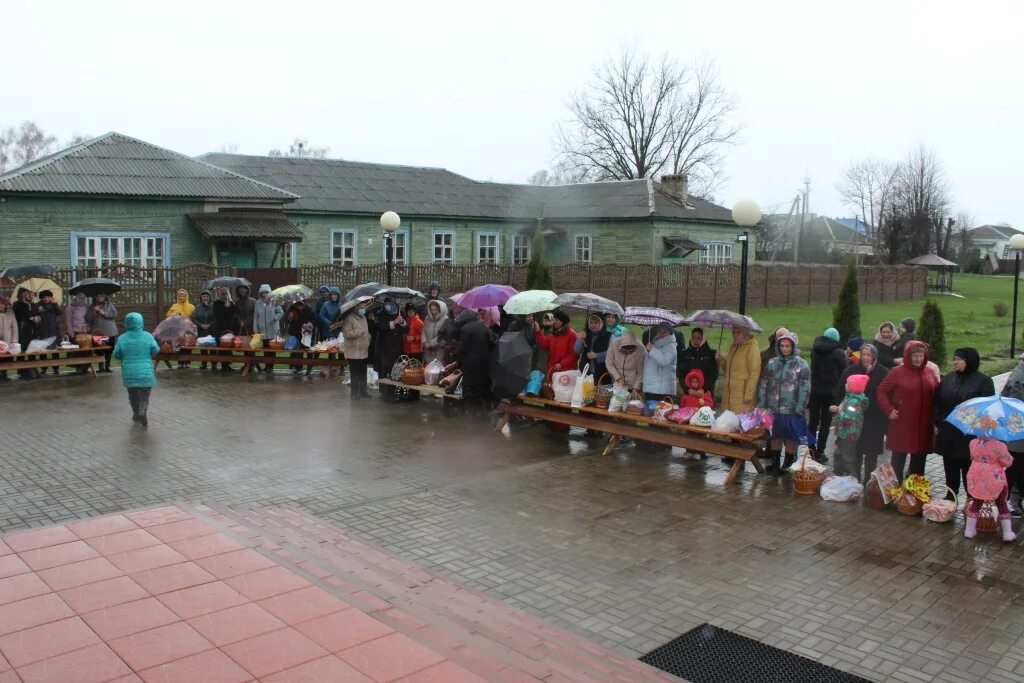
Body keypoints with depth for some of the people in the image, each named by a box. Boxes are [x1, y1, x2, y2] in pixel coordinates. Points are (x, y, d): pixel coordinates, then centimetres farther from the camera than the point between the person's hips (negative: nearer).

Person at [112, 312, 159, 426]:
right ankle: (143, 411, -16)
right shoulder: (148, 336, -6)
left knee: (133, 395, 18)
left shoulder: (122, 338, -5)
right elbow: (156, 350, -2)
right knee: (144, 395, 6)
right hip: (145, 373, -1)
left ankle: (137, 414, 25)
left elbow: (116, 355, 1)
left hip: (130, 373, 1)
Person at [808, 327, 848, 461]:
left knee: (813, 421, 12)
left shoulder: (814, 349, 2)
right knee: (825, 423, 4)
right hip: (830, 391, -3)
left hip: (814, 390, 3)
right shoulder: (838, 353, -10)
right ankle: (820, 452, 3)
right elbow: (845, 372, -4)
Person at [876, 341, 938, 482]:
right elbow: (881, 391, -3)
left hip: (923, 425, 4)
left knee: (919, 460, 11)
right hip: (902, 424, -4)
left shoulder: (929, 372, 8)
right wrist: (889, 410, -12)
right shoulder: (897, 372, -5)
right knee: (899, 459, 3)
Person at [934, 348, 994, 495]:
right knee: (950, 467, 13)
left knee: (969, 467, 3)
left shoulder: (984, 381, -5)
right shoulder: (948, 378, 9)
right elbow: (937, 401, 10)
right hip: (948, 433, 5)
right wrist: (936, 423, 4)